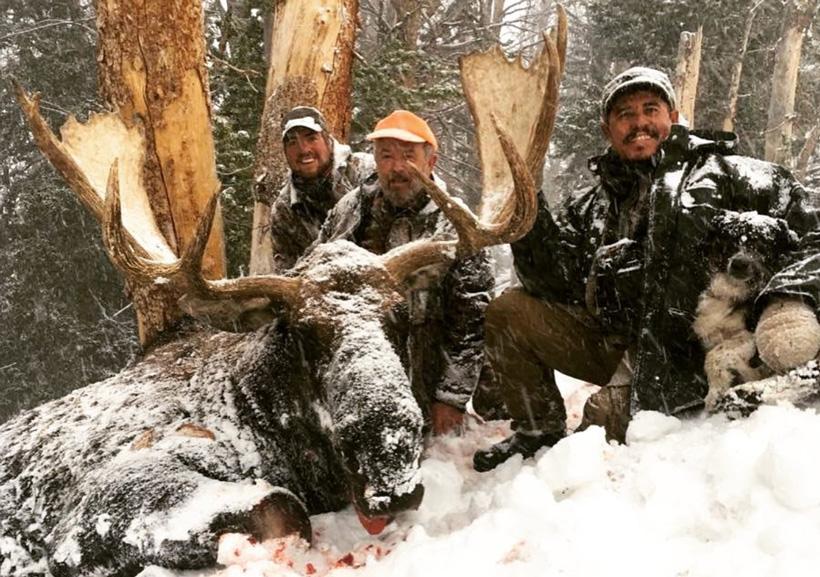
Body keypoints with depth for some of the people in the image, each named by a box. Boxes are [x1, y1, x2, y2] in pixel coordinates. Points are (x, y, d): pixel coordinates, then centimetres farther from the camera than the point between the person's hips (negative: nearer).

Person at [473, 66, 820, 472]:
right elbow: (559, 282, 1)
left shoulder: (718, 174, 1)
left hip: (682, 353, -5)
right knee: (509, 312, -4)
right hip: (609, 342, 6)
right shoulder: (593, 206, 15)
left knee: (606, 416, -28)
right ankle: (539, 433, 10)